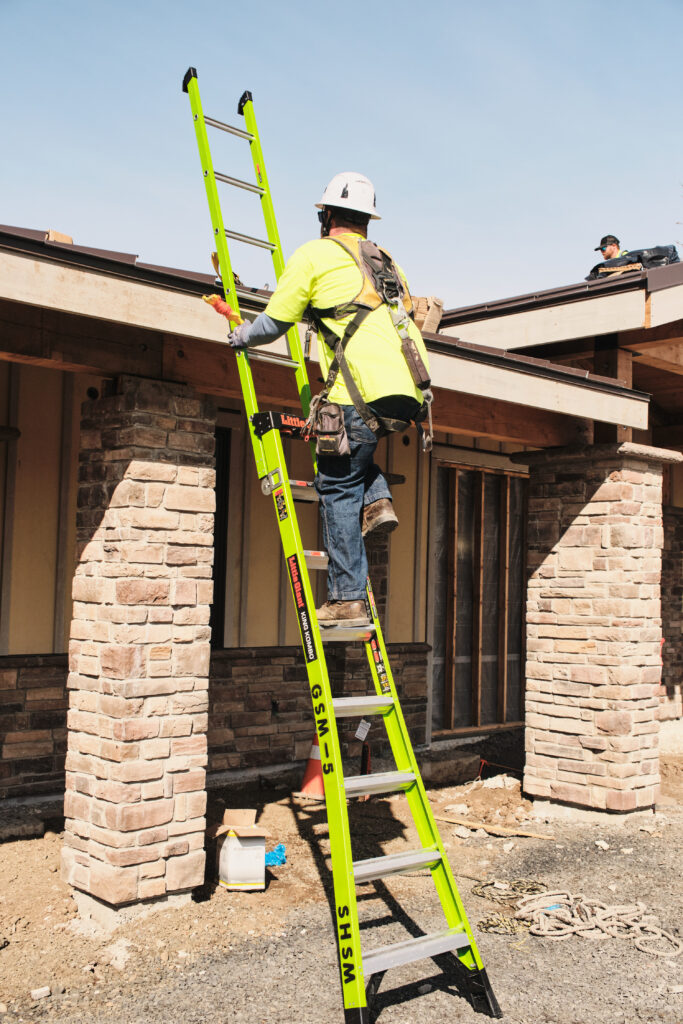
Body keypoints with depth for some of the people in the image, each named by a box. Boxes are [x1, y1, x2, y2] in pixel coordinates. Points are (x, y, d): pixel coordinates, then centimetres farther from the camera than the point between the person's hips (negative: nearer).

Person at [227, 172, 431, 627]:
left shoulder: (315, 255, 7)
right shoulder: (388, 263, 26)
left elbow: (273, 323, 11)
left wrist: (240, 335, 32)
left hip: (365, 393, -7)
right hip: (411, 393, 7)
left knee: (339, 487, 3)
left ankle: (347, 599, 3)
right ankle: (378, 499, 10)